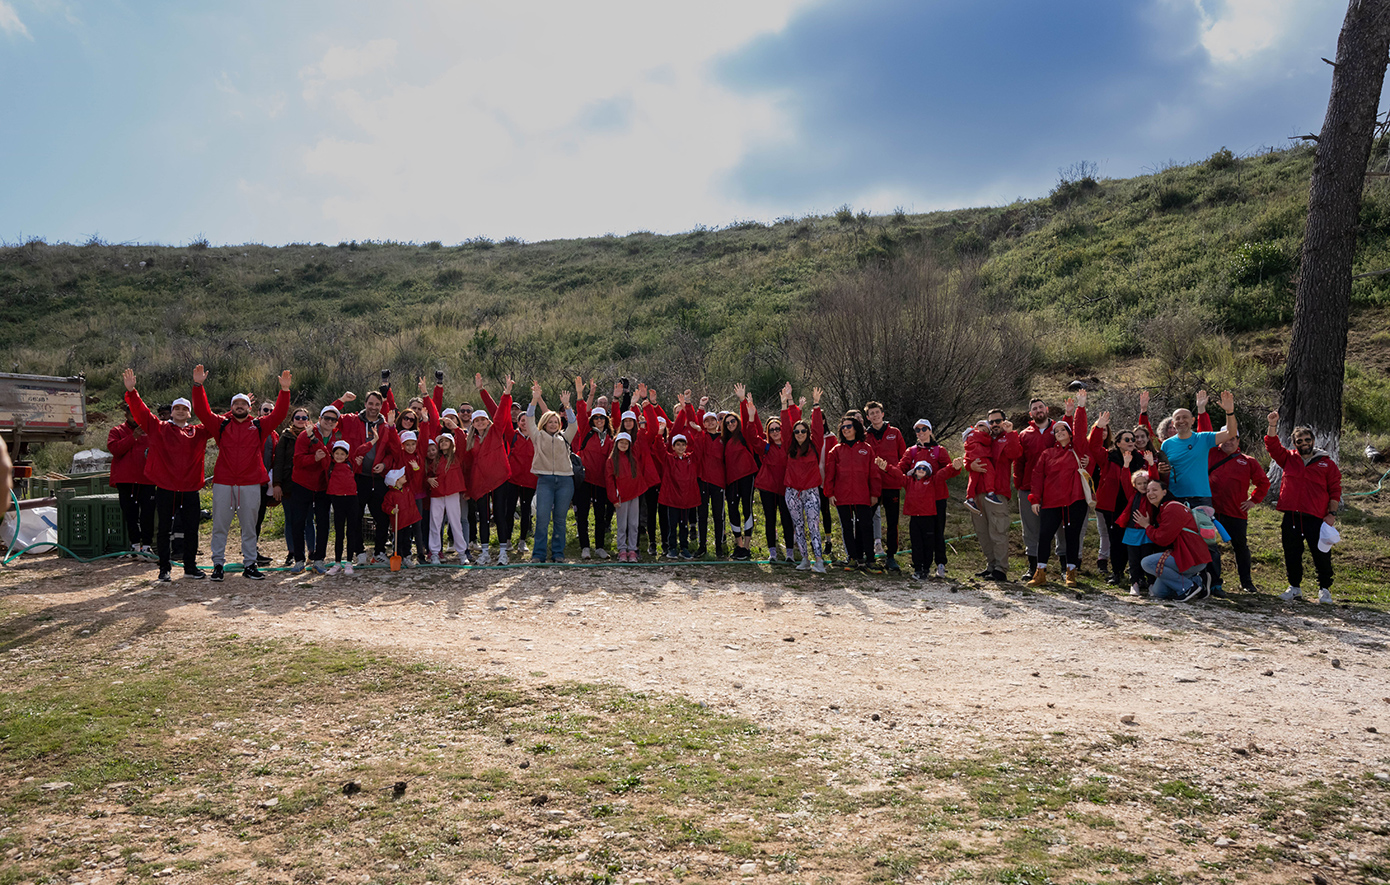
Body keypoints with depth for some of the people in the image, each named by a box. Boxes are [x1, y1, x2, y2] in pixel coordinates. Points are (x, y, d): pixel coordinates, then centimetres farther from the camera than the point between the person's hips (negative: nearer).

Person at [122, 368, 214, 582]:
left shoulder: (198, 432, 11)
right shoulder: (158, 428, 6)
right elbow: (141, 411, -1)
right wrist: (131, 391, -13)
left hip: (190, 489, 2)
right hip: (165, 488, -2)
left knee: (191, 529, 7)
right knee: (164, 529, 5)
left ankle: (190, 566, 18)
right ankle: (164, 568, 14)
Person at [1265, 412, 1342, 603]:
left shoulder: (1327, 464, 6)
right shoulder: (1288, 458, 12)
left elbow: (1335, 490, 5)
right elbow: (1272, 446, 4)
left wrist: (1332, 514, -2)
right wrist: (1273, 425, -10)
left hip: (1316, 518, -2)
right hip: (1291, 516, 2)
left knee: (1321, 555, 0)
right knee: (1292, 555, 8)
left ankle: (1324, 589, 15)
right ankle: (1294, 588, 20)